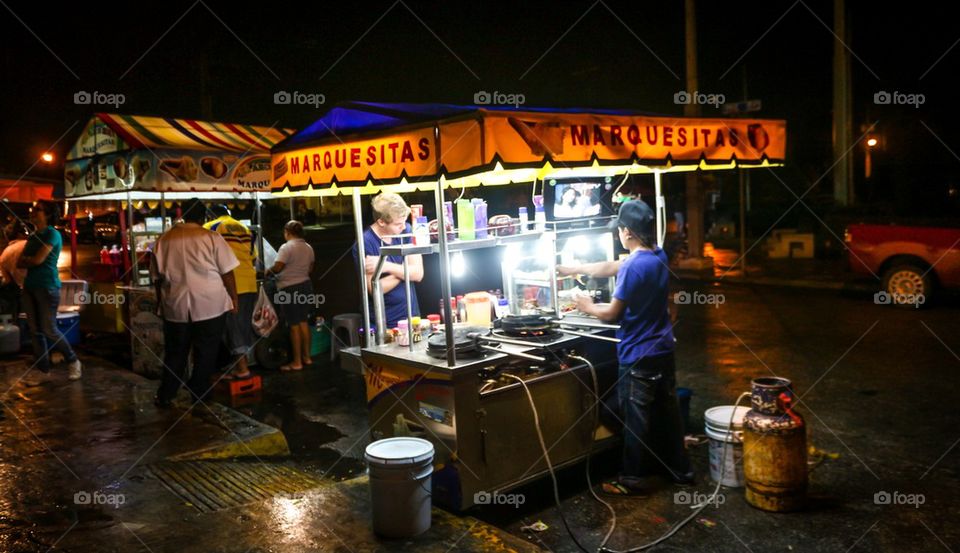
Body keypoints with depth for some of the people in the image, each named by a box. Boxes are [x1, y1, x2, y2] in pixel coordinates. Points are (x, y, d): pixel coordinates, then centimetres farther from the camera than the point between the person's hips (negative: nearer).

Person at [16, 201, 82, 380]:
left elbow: (38, 260, -15)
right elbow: (19, 263, 10)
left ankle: (73, 362, 10)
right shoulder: (32, 236, 15)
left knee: (49, 330, -6)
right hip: (30, 286, 8)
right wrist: (31, 260, -8)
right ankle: (43, 370, 12)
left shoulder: (52, 234, -8)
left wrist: (26, 259, 3)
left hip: (47, 287, -8)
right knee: (35, 330, 7)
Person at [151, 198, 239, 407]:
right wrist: (234, 300, 5)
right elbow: (227, 273, -5)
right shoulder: (212, 238, -5)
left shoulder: (164, 239, 4)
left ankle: (165, 396, 20)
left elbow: (157, 277, 11)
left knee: (175, 354, 16)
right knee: (205, 353, 9)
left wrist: (161, 302, 23)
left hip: (175, 307, 3)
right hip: (210, 305, -3)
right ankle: (199, 396, 15)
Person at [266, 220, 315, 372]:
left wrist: (268, 271, -2)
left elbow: (277, 267, -22)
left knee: (294, 325, -3)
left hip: (289, 289, -7)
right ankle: (307, 357, 20)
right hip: (306, 285, 7)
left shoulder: (286, 247, -15)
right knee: (303, 322, 15)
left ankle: (297, 362, 2)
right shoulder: (308, 248, 9)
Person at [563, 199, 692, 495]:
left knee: (636, 420, 4)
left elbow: (612, 313, -17)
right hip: (663, 350, 9)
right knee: (667, 412, 18)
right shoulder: (659, 256, 5)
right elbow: (611, 267, 16)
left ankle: (636, 479, 15)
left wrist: (589, 307, 3)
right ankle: (679, 468, 31)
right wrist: (575, 269, 23)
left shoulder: (634, 267, -23)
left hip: (638, 357, -8)